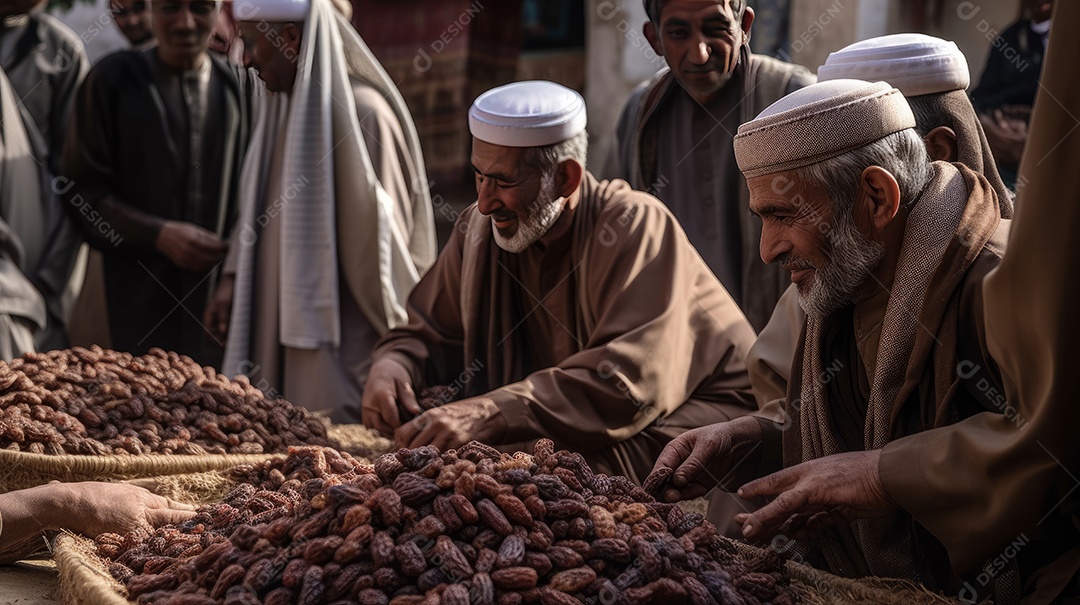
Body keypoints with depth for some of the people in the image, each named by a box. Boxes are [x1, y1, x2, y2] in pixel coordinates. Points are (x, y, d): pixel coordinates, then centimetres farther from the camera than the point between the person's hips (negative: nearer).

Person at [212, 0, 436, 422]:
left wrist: (399, 336, -11)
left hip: (340, 334, -8)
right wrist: (233, 279, 11)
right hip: (279, 319, 8)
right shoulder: (287, 105, 10)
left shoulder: (361, 112, -17)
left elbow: (379, 234, -15)